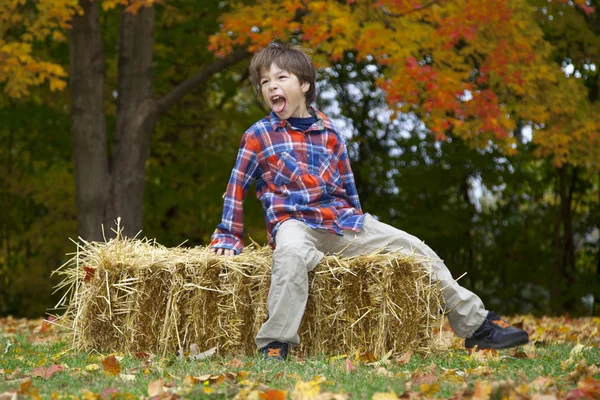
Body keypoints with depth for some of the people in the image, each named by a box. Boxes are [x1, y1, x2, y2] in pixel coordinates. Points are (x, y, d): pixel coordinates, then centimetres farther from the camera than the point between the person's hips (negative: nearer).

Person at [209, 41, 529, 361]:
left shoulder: (329, 134, 14)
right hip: (295, 223, -5)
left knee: (417, 250, -1)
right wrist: (228, 238, 4)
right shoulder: (258, 136, 3)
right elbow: (237, 187, 7)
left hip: (343, 222, 5)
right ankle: (274, 344, -39)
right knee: (291, 251, -43)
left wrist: (359, 230, 20)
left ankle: (477, 325, 10)